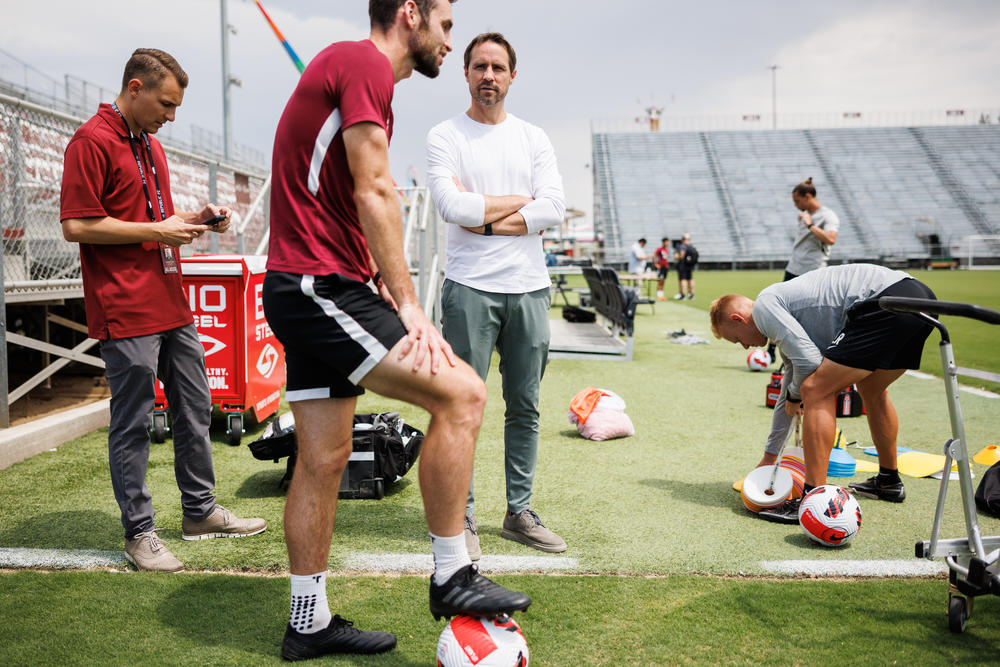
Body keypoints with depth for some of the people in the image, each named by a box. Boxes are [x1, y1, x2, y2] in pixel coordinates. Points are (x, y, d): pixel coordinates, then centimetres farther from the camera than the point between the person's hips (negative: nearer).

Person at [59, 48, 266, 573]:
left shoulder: (150, 145, 19)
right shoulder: (92, 141, -9)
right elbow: (77, 225, -16)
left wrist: (195, 218, 10)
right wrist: (157, 230, -15)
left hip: (172, 305, 9)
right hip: (126, 312, -9)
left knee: (194, 411, 13)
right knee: (132, 423, -1)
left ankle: (200, 511, 27)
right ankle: (138, 533, 11)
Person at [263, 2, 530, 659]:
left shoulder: (345, 65, 25)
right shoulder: (365, 62, -8)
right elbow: (374, 192, -16)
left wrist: (381, 285, 15)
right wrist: (407, 304, -15)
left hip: (308, 290, 11)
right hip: (322, 286, -11)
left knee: (324, 459, 12)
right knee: (461, 393, -14)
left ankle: (310, 623, 22)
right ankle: (452, 577, -4)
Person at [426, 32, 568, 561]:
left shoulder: (533, 138, 13)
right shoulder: (445, 136, 3)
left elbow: (553, 210, -2)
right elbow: (452, 207, -14)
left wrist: (486, 219, -9)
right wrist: (520, 201, -4)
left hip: (528, 288, 4)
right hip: (470, 288, -3)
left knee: (524, 406, 9)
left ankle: (519, 512, 20)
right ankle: (462, 518, 9)